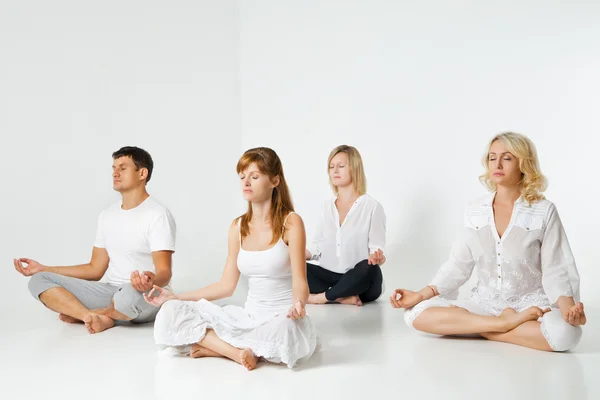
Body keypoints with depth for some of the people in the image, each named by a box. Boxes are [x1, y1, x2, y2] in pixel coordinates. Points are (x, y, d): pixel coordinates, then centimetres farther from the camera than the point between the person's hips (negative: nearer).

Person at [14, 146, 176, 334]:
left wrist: (151, 281, -44)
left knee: (131, 294, -43)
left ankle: (80, 315, -10)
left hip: (146, 296, -6)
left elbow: (164, 273, -19)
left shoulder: (158, 215, -10)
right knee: (39, 280, -6)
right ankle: (94, 317, -27)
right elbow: (95, 270, 17)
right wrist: (43, 268, 14)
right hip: (110, 292, 7)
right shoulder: (107, 215, 14)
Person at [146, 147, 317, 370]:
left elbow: (299, 281, -14)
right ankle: (236, 351, -23)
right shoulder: (238, 227, 7)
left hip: (283, 320, -4)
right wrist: (174, 297, 7)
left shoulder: (291, 222, -9)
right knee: (170, 313, -12)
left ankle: (212, 344, -17)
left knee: (282, 333, -43)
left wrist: (298, 304, -38)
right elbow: (227, 285, 9)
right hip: (249, 316, 5)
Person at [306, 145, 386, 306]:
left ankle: (321, 297, -23)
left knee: (368, 268, -39)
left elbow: (376, 248, -6)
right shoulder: (327, 207, 14)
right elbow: (318, 246, 15)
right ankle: (342, 297, -24)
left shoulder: (372, 206, -2)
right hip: (330, 277, 4)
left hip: (360, 281, -4)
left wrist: (377, 258, -29)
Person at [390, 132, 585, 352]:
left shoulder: (544, 211, -6)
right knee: (416, 313, -20)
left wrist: (568, 306, -28)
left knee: (564, 333, -38)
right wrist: (422, 294, -9)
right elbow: (458, 264, 4)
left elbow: (556, 270, -8)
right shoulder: (475, 211, 4)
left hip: (531, 303, -2)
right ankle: (506, 323, -19)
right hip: (485, 301, 3)